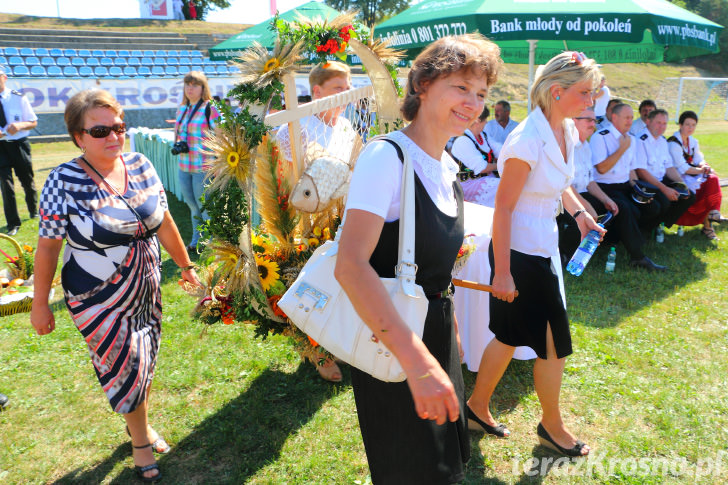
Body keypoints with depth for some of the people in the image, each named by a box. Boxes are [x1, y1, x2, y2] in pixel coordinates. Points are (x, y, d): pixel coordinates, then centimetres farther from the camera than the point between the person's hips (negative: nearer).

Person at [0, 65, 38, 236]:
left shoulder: (18, 98, -3)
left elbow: (33, 122, 1)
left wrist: (20, 125, -21)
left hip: (19, 144, 0)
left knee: (28, 181, 14)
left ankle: (34, 211, 40)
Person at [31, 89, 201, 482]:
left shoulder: (140, 166, -4)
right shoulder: (64, 181, -17)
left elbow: (163, 222, 5)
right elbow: (48, 246, -10)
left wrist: (185, 265, 11)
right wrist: (40, 303, -5)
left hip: (146, 290, 4)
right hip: (99, 301, -4)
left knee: (145, 362, 18)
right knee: (125, 368, 7)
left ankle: (140, 423, 44)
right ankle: (140, 441, 32)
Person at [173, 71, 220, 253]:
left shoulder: (210, 109, -8)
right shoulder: (181, 109, 13)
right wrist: (177, 145, 0)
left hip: (203, 167, -7)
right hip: (184, 167, 7)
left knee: (204, 206, 0)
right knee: (192, 204, 16)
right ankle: (196, 241, 30)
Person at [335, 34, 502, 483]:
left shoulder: (447, 166, 5)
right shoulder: (387, 156, -21)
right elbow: (351, 265, -33)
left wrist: (450, 326, 19)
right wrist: (417, 360, -38)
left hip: (435, 329, 8)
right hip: (388, 342, -8)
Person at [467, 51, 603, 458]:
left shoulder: (567, 130, 5)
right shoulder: (528, 141, -22)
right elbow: (503, 207, -21)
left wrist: (579, 211, 7)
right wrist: (502, 272, -19)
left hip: (544, 245, 9)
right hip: (520, 253, -9)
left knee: (511, 335, 18)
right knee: (554, 344, 7)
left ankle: (478, 406, 36)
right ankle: (552, 426, 31)